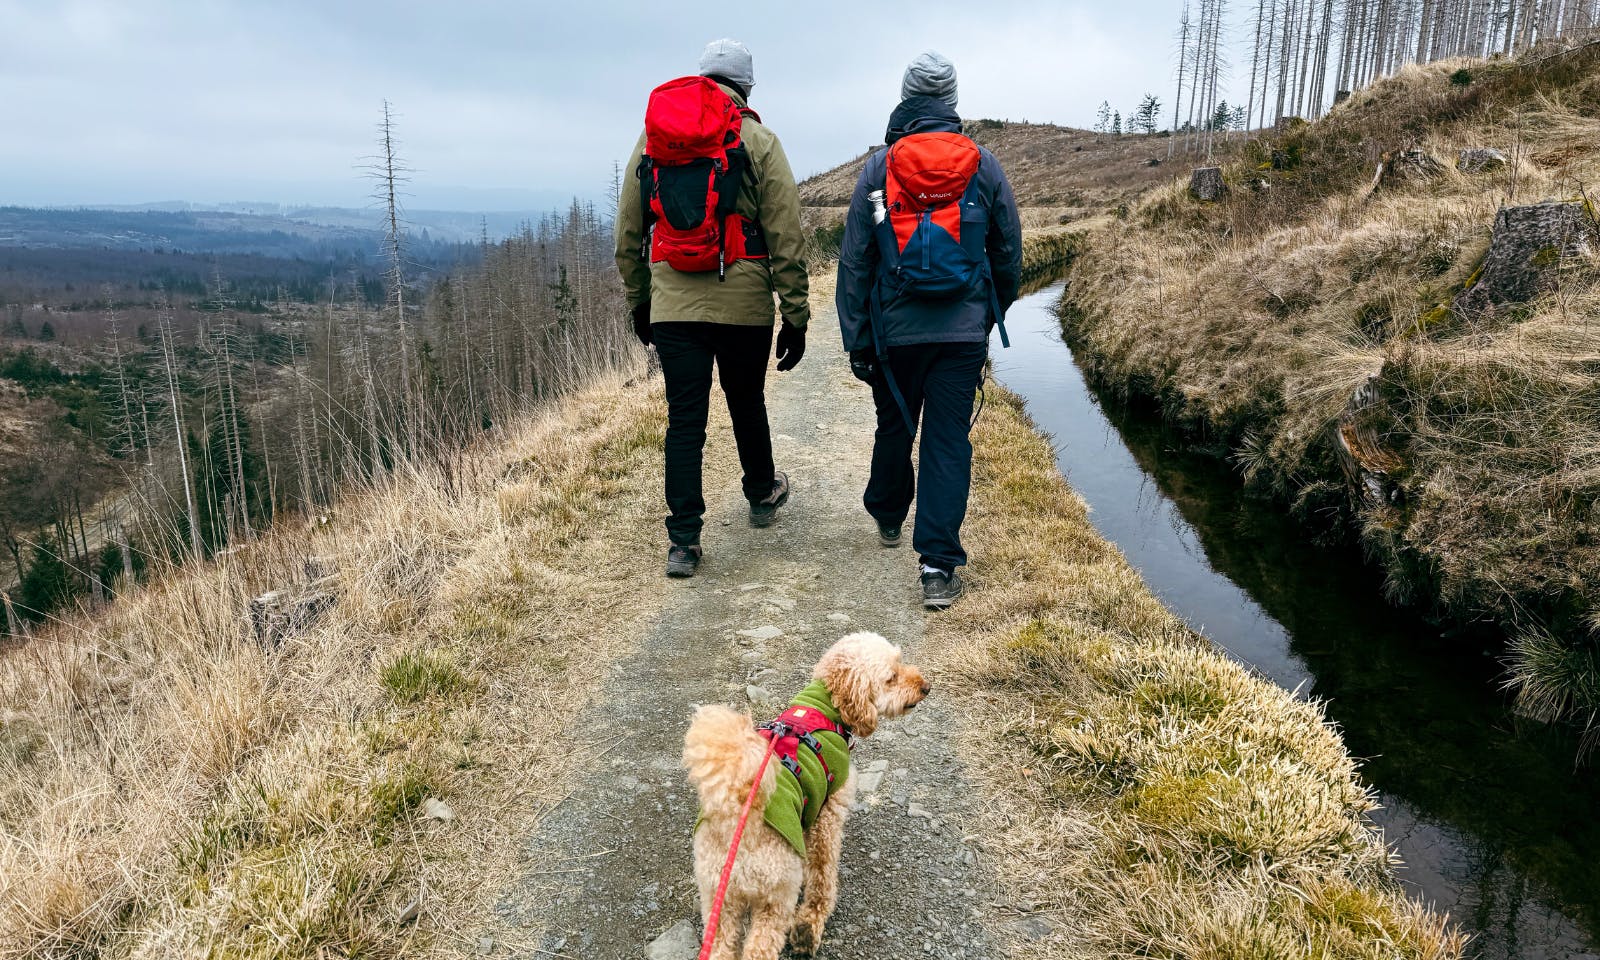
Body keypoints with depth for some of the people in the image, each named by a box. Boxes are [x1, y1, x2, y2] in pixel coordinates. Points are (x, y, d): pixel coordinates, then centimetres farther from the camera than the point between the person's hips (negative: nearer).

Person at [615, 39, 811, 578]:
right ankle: (762, 494, 41)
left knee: (684, 420, 3)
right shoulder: (757, 140, 0)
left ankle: (684, 542, 2)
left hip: (673, 305, 1)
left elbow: (628, 234, 13)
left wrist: (638, 301, 23)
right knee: (747, 404, 19)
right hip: (744, 304, -1)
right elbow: (786, 238, -4)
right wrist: (796, 316, 0)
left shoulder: (652, 136, 9)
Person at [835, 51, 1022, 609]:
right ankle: (939, 566, -5)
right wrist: (993, 311, 28)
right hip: (963, 330, 0)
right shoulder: (984, 166, 2)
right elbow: (1009, 253, 11)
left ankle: (888, 519, 42)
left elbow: (854, 261, -2)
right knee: (949, 441, 0)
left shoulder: (879, 167, -1)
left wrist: (856, 342, 3)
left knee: (894, 426, 20)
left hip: (896, 328, 0)